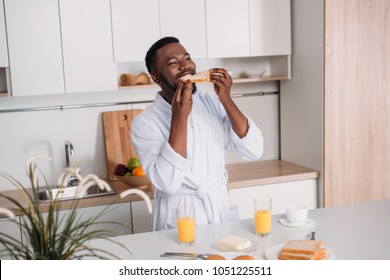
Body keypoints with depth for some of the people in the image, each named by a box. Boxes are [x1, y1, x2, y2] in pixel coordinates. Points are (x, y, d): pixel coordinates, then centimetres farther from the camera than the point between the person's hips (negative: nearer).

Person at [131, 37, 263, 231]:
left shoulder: (212, 103, 4)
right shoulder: (144, 122, -9)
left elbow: (253, 151, -4)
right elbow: (167, 183, -20)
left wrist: (226, 99, -11)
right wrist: (179, 117, -21)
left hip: (222, 209, 3)